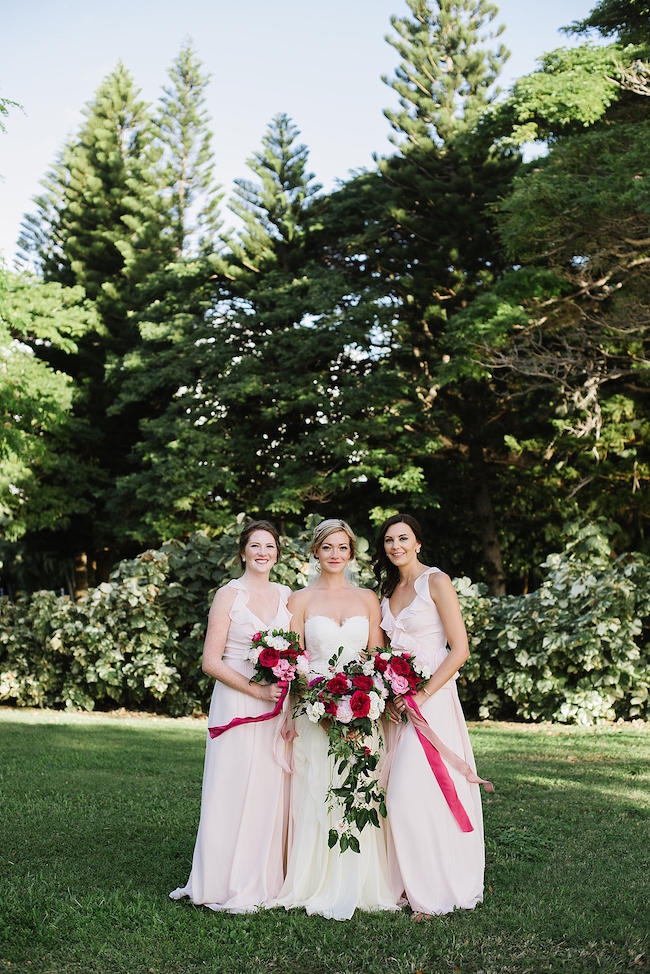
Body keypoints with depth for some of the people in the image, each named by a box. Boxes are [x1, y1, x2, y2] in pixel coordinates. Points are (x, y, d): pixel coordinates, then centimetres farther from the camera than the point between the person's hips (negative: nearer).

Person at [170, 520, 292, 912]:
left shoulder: (287, 596, 12)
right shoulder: (229, 595, -2)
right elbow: (211, 661, -7)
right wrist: (257, 690, -15)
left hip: (278, 709, 4)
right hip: (236, 704, -4)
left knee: (273, 792, 6)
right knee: (234, 792, -3)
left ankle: (267, 882, 17)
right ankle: (228, 887, 7)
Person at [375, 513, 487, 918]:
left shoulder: (436, 582, -6)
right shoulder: (389, 590, 15)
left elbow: (460, 649, -11)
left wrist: (422, 695, -17)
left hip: (432, 697, -6)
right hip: (398, 699, 7)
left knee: (415, 792, -11)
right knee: (398, 792, 3)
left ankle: (434, 891, 0)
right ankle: (406, 884, 12)